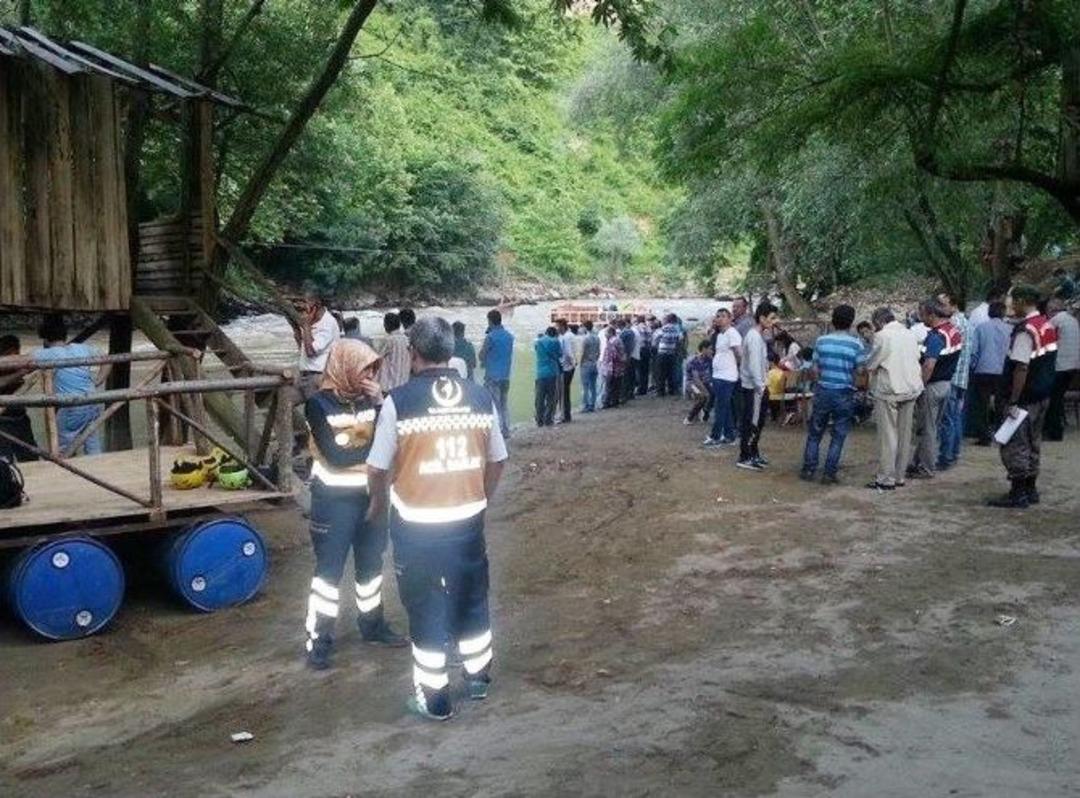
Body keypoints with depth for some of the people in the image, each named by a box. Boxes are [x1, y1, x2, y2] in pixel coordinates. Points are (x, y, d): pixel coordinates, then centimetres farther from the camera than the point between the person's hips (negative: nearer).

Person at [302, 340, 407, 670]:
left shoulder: (369, 399, 3)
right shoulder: (319, 404, -13)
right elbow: (335, 456, -21)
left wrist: (381, 404, -15)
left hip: (371, 494, 6)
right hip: (335, 498, -5)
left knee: (371, 563, 18)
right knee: (329, 569, 0)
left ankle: (372, 624, 34)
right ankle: (318, 640, 9)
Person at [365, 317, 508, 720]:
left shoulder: (400, 400, -13)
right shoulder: (481, 397, -2)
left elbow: (379, 467, -6)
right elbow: (496, 460, 7)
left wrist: (378, 503, 13)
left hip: (417, 525, -3)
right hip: (468, 519, 4)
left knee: (426, 607, 9)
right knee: (472, 599, 20)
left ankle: (433, 697, 19)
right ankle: (478, 678, 35)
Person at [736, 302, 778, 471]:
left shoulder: (759, 335, 13)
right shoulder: (754, 337, -19)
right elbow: (754, 365, -24)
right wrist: (760, 387, -24)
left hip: (756, 385, 10)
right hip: (753, 386, -10)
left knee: (758, 422, 16)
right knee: (752, 423, -5)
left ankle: (753, 454, 26)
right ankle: (744, 458, 2)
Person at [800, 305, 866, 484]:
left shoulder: (821, 341, -2)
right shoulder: (856, 344, -8)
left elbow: (815, 368, 2)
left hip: (823, 392, 2)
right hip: (844, 394, -2)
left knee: (815, 433, 13)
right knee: (838, 436, 7)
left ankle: (808, 470, 14)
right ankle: (829, 474, 6)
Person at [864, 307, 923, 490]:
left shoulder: (882, 336, -11)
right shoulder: (910, 334, 10)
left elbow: (870, 365, -9)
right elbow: (916, 360, 12)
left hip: (889, 390, -7)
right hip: (911, 388, 7)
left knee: (888, 435, -2)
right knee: (904, 434, 12)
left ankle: (886, 479, 0)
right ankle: (899, 476, 19)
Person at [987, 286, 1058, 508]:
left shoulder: (1025, 330, -20)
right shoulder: (1048, 325, 9)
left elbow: (1021, 367, -24)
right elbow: (1048, 362, 16)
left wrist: (1013, 401, -22)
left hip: (1025, 398, -9)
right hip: (1043, 395, 9)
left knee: (1014, 445, -2)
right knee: (1033, 443, 17)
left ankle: (1018, 494, 0)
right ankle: (1030, 490, 25)